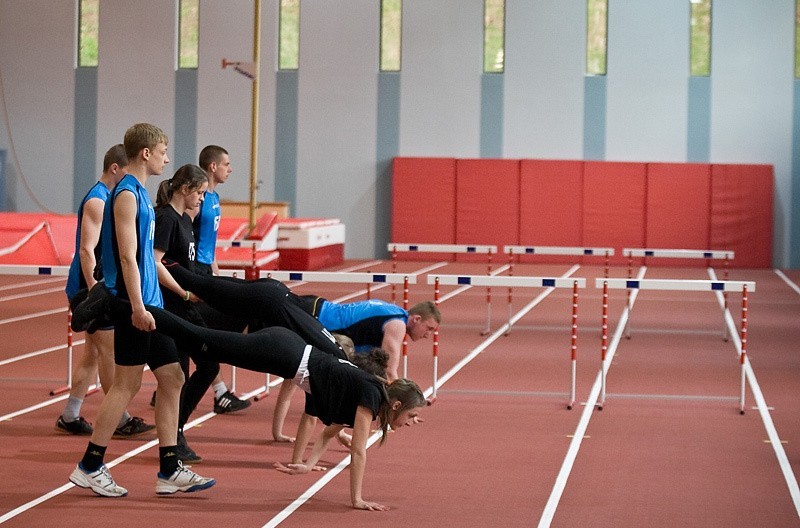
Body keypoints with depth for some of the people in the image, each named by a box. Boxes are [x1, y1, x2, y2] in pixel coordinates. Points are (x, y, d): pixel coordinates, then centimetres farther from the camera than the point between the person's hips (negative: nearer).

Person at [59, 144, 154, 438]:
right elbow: (87, 250, -22)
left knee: (94, 353, 12)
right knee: (109, 352, -5)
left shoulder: (108, 198, 15)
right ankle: (120, 421, 1)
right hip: (90, 289, -10)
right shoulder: (97, 201, -15)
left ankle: (69, 417, 16)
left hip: (102, 288, 10)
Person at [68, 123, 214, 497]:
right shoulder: (127, 194, -13)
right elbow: (127, 256, -19)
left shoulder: (139, 193, 16)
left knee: (172, 379, 8)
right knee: (127, 384, -4)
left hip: (150, 304, 10)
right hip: (135, 304, -10)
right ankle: (89, 467, 4)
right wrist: (137, 307, -23)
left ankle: (169, 471, 11)